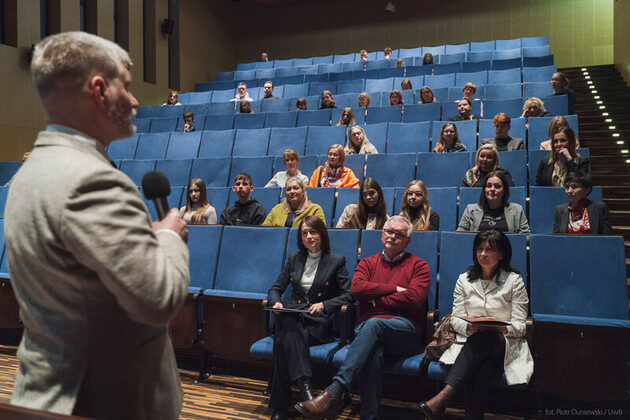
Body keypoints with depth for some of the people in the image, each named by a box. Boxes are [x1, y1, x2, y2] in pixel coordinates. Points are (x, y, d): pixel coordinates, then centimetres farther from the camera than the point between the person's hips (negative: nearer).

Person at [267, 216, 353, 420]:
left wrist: (324, 305, -17)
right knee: (286, 326, -36)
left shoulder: (337, 261, 8)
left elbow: (348, 295, 0)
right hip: (292, 316, 3)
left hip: (321, 322, -3)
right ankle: (303, 383, -44)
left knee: (284, 338, -34)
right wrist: (276, 302, -6)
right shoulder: (294, 258, 19)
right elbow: (275, 288, 18)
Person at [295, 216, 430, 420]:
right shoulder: (368, 263, 24)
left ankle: (333, 392, -45)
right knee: (373, 353, -36)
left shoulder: (418, 265, 15)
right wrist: (394, 289, -1)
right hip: (367, 328, 2)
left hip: (406, 330, -2)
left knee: (373, 324, -37)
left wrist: (375, 299, 0)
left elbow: (414, 298, -3)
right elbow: (357, 289, 2)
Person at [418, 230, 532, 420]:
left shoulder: (514, 281, 5)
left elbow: (520, 326, 0)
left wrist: (498, 327, -21)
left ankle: (443, 397, -50)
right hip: (471, 343, 3)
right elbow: (455, 319, 8)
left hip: (505, 345, -2)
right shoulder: (464, 280, 13)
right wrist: (470, 326, -16)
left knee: (482, 338, -39)